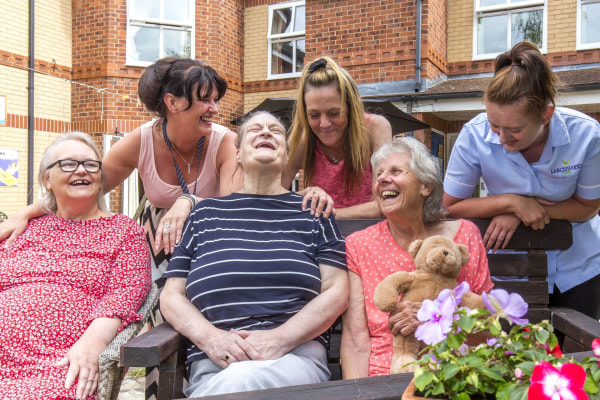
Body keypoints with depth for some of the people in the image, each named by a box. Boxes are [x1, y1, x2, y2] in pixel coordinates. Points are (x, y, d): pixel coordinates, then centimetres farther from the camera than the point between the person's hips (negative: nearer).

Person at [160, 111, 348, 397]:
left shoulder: (312, 211, 15)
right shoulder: (205, 214, 18)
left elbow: (336, 292, 6)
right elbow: (172, 295, 14)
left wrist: (280, 339, -11)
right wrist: (211, 338, -7)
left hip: (296, 353, 0)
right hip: (215, 363, 1)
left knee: (240, 380, -35)